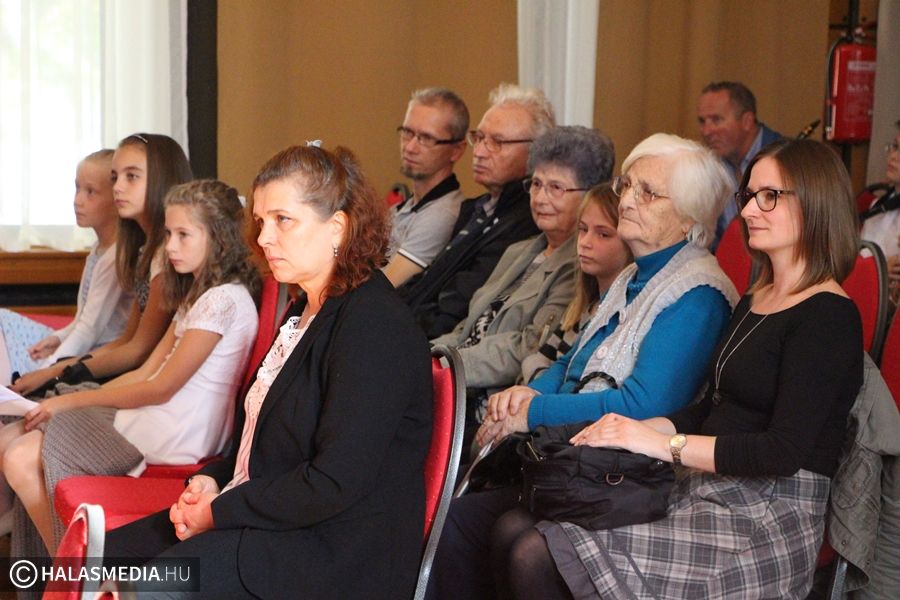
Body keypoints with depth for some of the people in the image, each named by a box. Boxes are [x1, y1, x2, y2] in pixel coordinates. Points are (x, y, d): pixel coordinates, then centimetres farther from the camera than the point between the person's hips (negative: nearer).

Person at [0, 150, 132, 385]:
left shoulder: (116, 256, -18)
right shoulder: (99, 249, 12)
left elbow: (91, 328, -19)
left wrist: (46, 371, -19)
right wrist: (58, 338, 0)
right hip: (84, 348, 10)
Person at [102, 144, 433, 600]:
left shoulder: (375, 327, -18)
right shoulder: (305, 312, 15)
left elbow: (336, 482, -23)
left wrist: (219, 511, -15)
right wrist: (211, 480, 5)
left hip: (339, 553, -10)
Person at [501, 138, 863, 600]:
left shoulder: (830, 316, -10)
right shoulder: (753, 303, 18)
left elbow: (785, 451, -18)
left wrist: (663, 444, -18)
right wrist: (635, 429, 2)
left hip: (770, 523, -8)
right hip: (706, 493, 8)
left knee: (537, 558, -22)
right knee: (517, 529, -11)